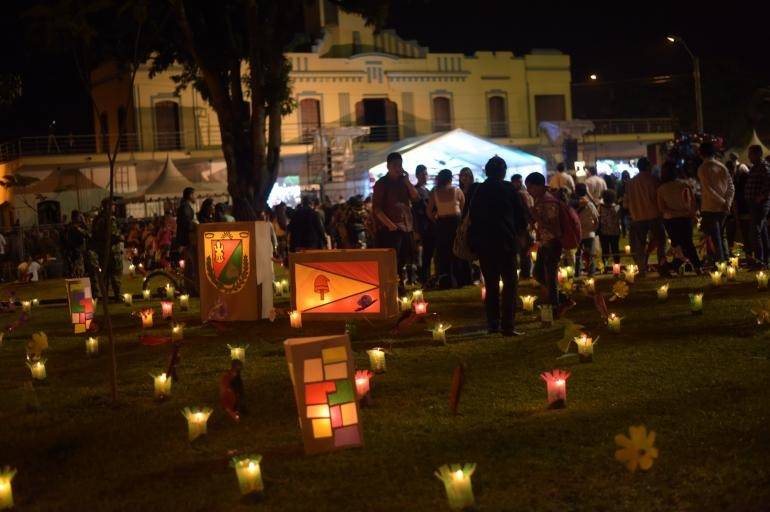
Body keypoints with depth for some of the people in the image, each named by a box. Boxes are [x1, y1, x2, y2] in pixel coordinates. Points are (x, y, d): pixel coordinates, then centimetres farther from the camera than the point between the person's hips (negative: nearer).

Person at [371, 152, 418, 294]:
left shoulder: (403, 182, 15)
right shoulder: (382, 184, -2)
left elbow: (416, 198, 4)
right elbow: (376, 208, -7)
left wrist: (407, 182, -5)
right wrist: (389, 224, -16)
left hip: (406, 227, 6)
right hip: (390, 229, -6)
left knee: (402, 260, 10)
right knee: (392, 261, -11)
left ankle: (400, 286, 18)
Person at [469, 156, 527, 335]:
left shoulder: (478, 191, 4)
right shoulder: (509, 189, -4)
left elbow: (472, 217, 8)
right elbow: (521, 216, -1)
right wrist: (518, 232, 17)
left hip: (484, 243, 3)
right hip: (506, 241, -3)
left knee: (491, 284, 12)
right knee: (509, 283, 0)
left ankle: (493, 324, 12)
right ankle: (508, 325, -8)